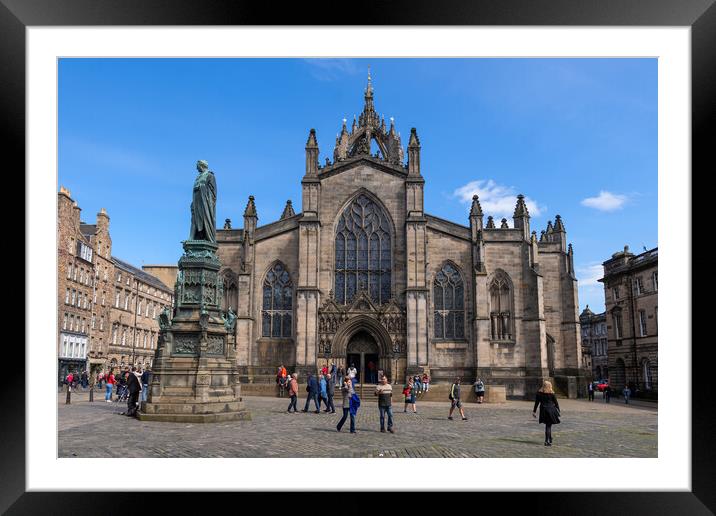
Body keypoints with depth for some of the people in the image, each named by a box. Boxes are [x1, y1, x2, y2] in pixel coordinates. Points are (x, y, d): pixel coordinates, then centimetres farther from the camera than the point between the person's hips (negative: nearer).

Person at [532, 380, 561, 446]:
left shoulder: (539, 393, -1)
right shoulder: (551, 393, -8)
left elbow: (536, 403, 3)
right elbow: (556, 403, -2)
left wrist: (534, 411, 8)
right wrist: (558, 410, 11)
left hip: (543, 411, 3)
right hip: (551, 410, -3)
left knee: (547, 425, 18)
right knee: (548, 426, 3)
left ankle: (550, 439, 28)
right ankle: (547, 441, -1)